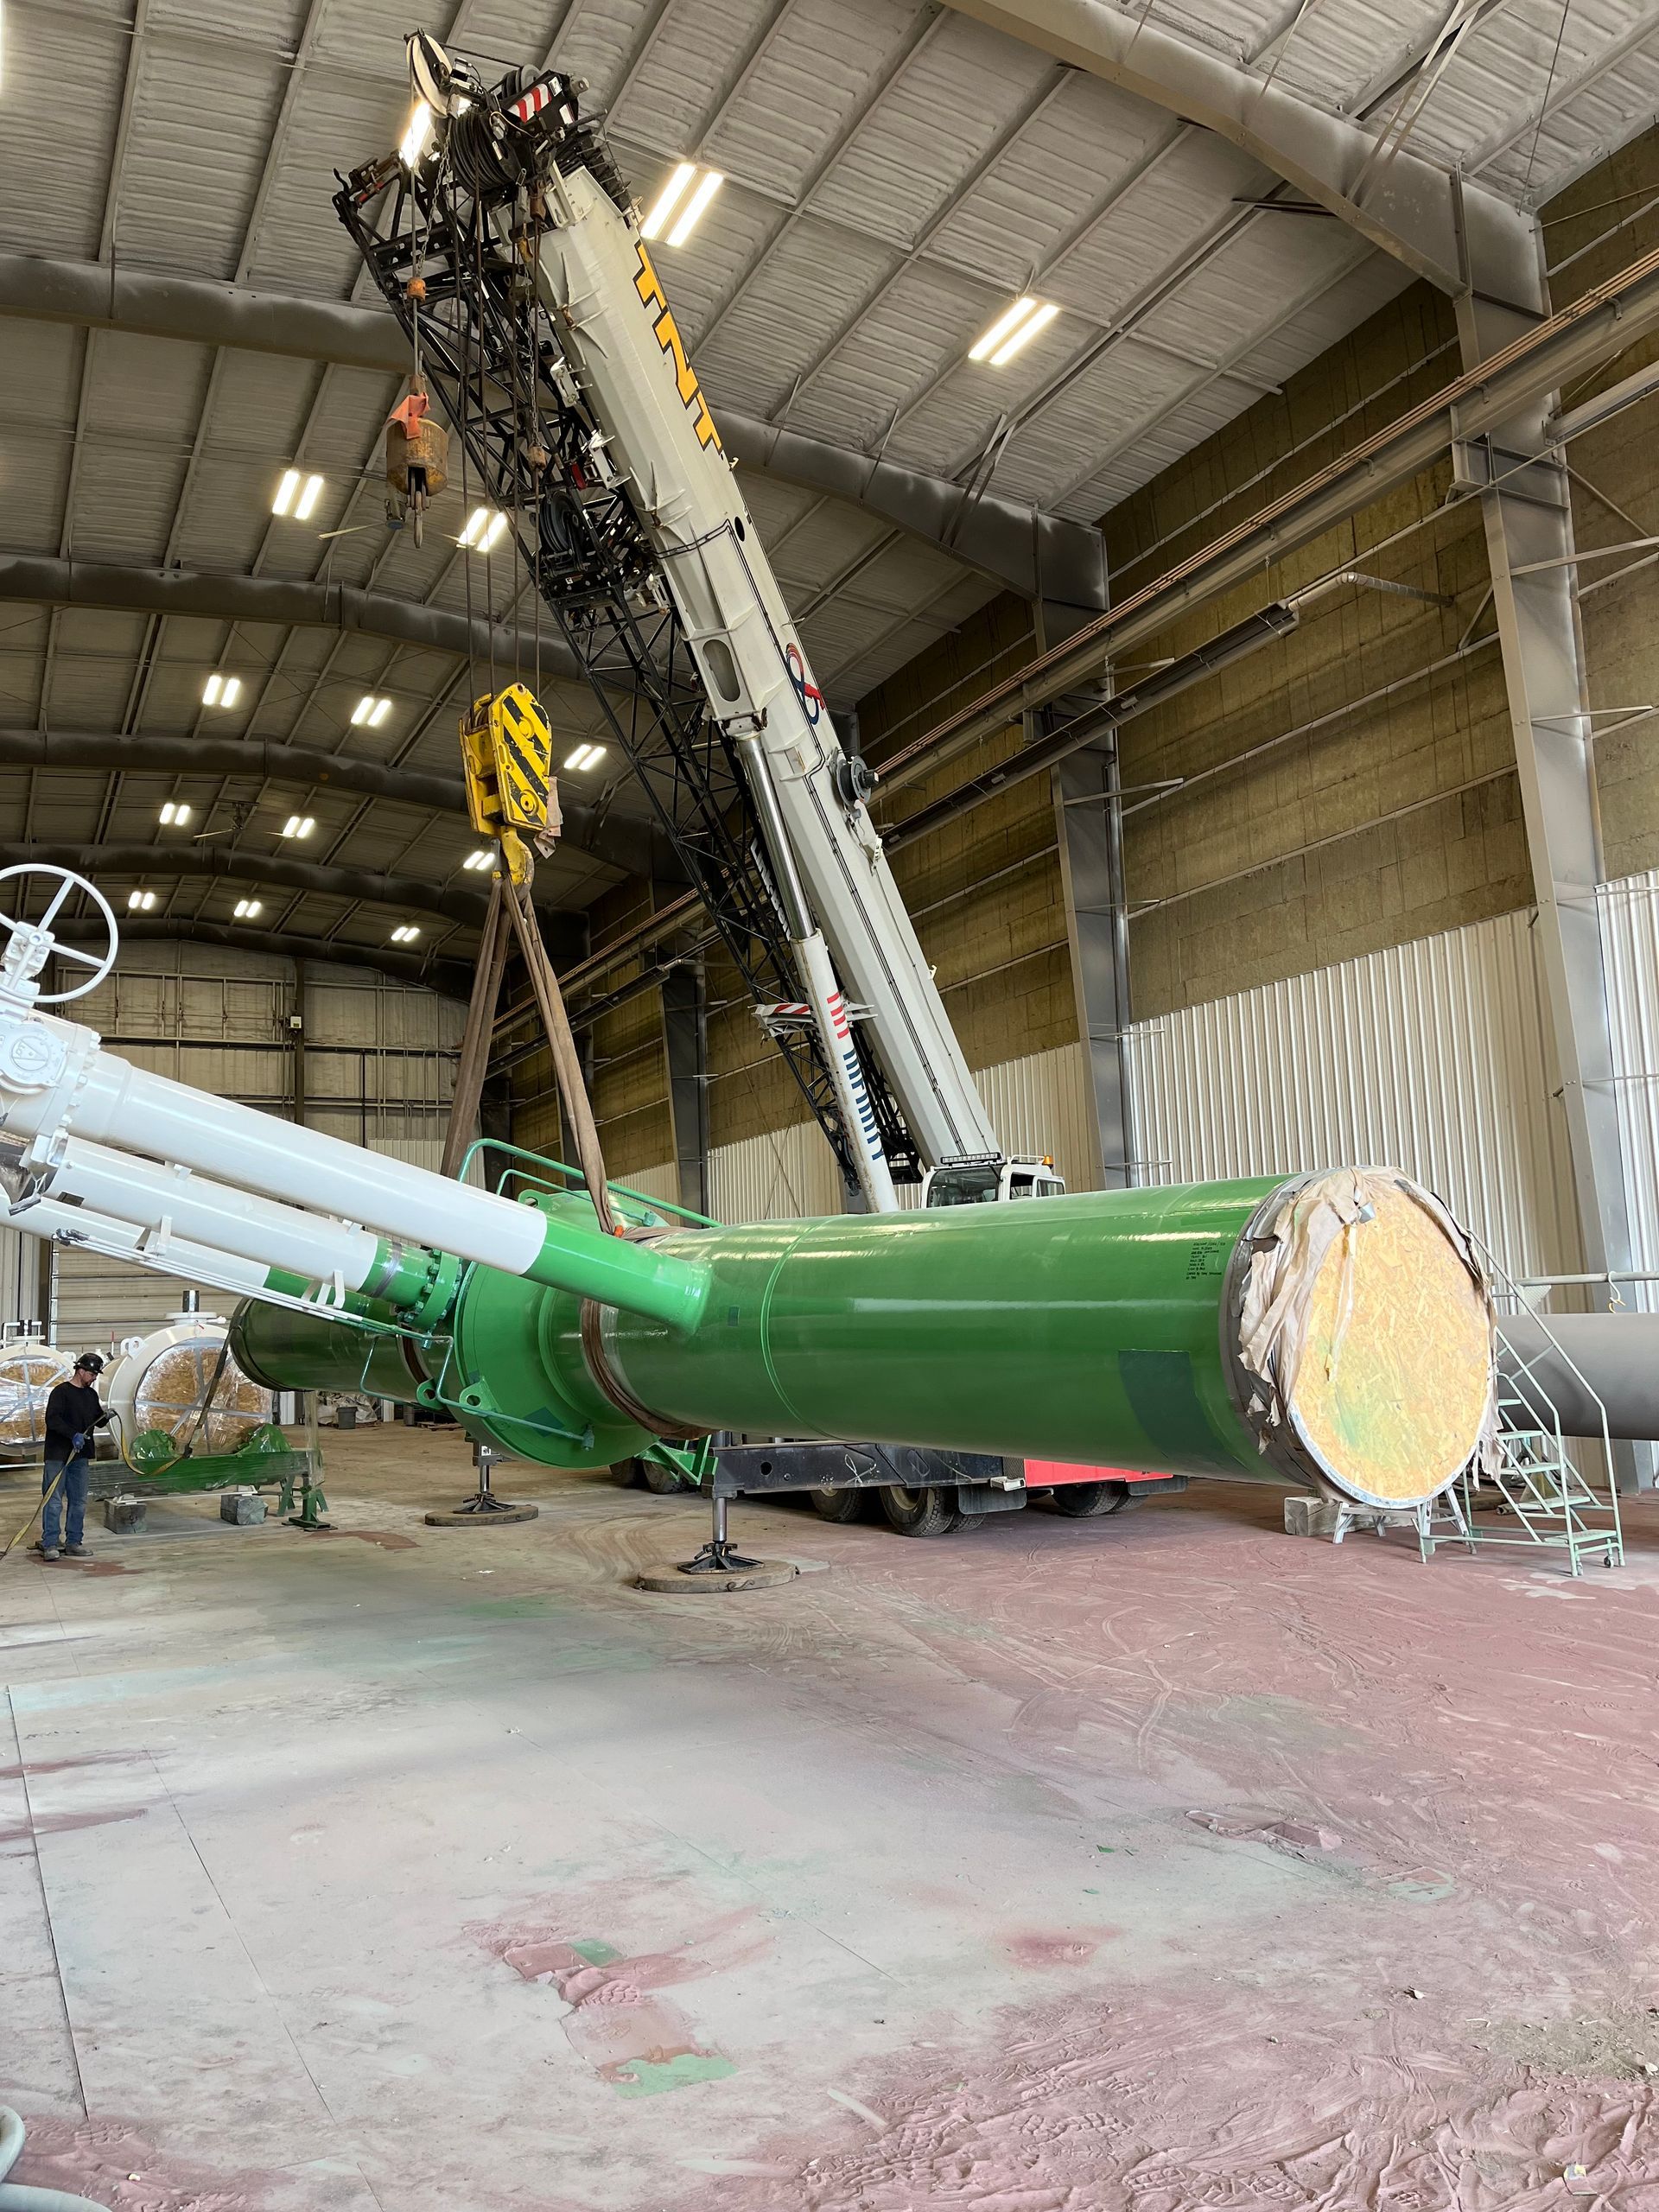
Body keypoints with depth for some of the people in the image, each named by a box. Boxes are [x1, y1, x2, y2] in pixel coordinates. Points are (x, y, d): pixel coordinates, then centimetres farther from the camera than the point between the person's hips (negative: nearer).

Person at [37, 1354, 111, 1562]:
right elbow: (52, 1419, -18)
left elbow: (97, 1422, 20)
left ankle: (73, 1543, 15)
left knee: (79, 1502, 9)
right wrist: (73, 1434, -28)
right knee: (54, 1502, -5)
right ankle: (49, 1545, -1)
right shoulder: (61, 1392, -8)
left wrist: (105, 1416, -2)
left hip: (81, 1456, 7)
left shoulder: (91, 1394, 14)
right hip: (58, 1455, -7)